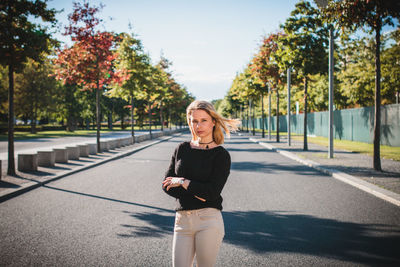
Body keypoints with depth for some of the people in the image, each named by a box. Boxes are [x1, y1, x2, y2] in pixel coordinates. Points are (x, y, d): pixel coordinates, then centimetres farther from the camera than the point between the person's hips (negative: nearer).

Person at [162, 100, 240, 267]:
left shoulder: (221, 155, -1)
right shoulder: (182, 149, 11)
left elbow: (212, 192, -11)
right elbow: (167, 184, 6)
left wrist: (182, 182, -3)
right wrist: (194, 192, -9)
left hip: (209, 220, -3)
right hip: (182, 220, 3)